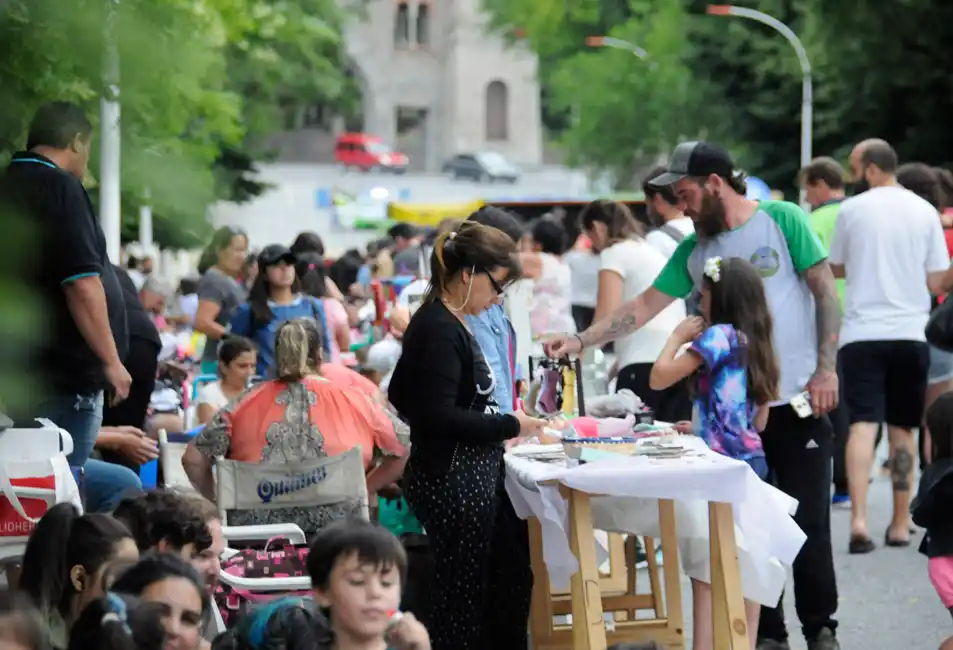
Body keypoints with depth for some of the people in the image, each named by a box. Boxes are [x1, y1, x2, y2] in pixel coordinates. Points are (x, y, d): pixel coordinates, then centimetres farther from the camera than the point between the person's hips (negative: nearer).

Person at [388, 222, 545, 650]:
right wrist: (509, 425, -16)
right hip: (454, 483, -10)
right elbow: (437, 415, -25)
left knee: (510, 584, 16)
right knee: (462, 599, -4)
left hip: (470, 478, 10)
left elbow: (401, 395, 22)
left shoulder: (446, 322, 12)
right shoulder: (439, 330, -18)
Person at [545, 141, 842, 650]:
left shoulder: (783, 220, -5)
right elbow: (644, 306, 10)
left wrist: (826, 367, -12)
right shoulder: (694, 250, 8)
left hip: (799, 401, -4)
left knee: (808, 523, 0)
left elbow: (825, 293, -6)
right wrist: (581, 341, 1)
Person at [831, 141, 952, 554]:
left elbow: (837, 268, 10)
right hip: (911, 333, 2)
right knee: (902, 429, 13)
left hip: (862, 333, -2)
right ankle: (900, 524, 17)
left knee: (862, 424, -5)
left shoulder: (852, 210, -2)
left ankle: (859, 519, -20)